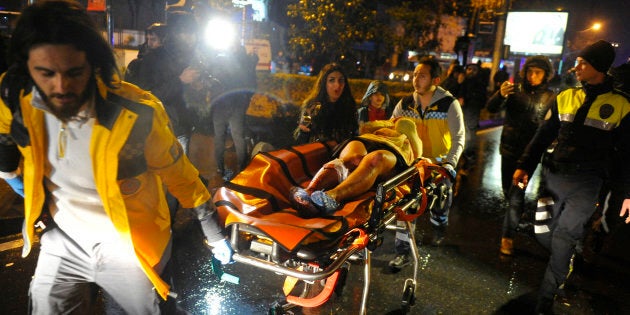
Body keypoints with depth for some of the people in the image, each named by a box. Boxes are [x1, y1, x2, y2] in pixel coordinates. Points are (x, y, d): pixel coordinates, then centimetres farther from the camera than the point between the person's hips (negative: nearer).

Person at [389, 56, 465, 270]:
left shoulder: (449, 104, -11)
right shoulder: (405, 104, -3)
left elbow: (459, 138, -14)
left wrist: (450, 163, -26)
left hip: (439, 163, -1)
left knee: (440, 206, 9)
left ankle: (438, 228, 46)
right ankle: (403, 252, 3)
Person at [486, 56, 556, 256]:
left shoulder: (549, 97, -1)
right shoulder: (514, 91, -1)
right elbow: (492, 108, -14)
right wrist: (500, 95, -34)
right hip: (509, 148, 2)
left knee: (517, 192, -6)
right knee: (508, 190, 14)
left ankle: (508, 236, 2)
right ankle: (516, 218, 41)